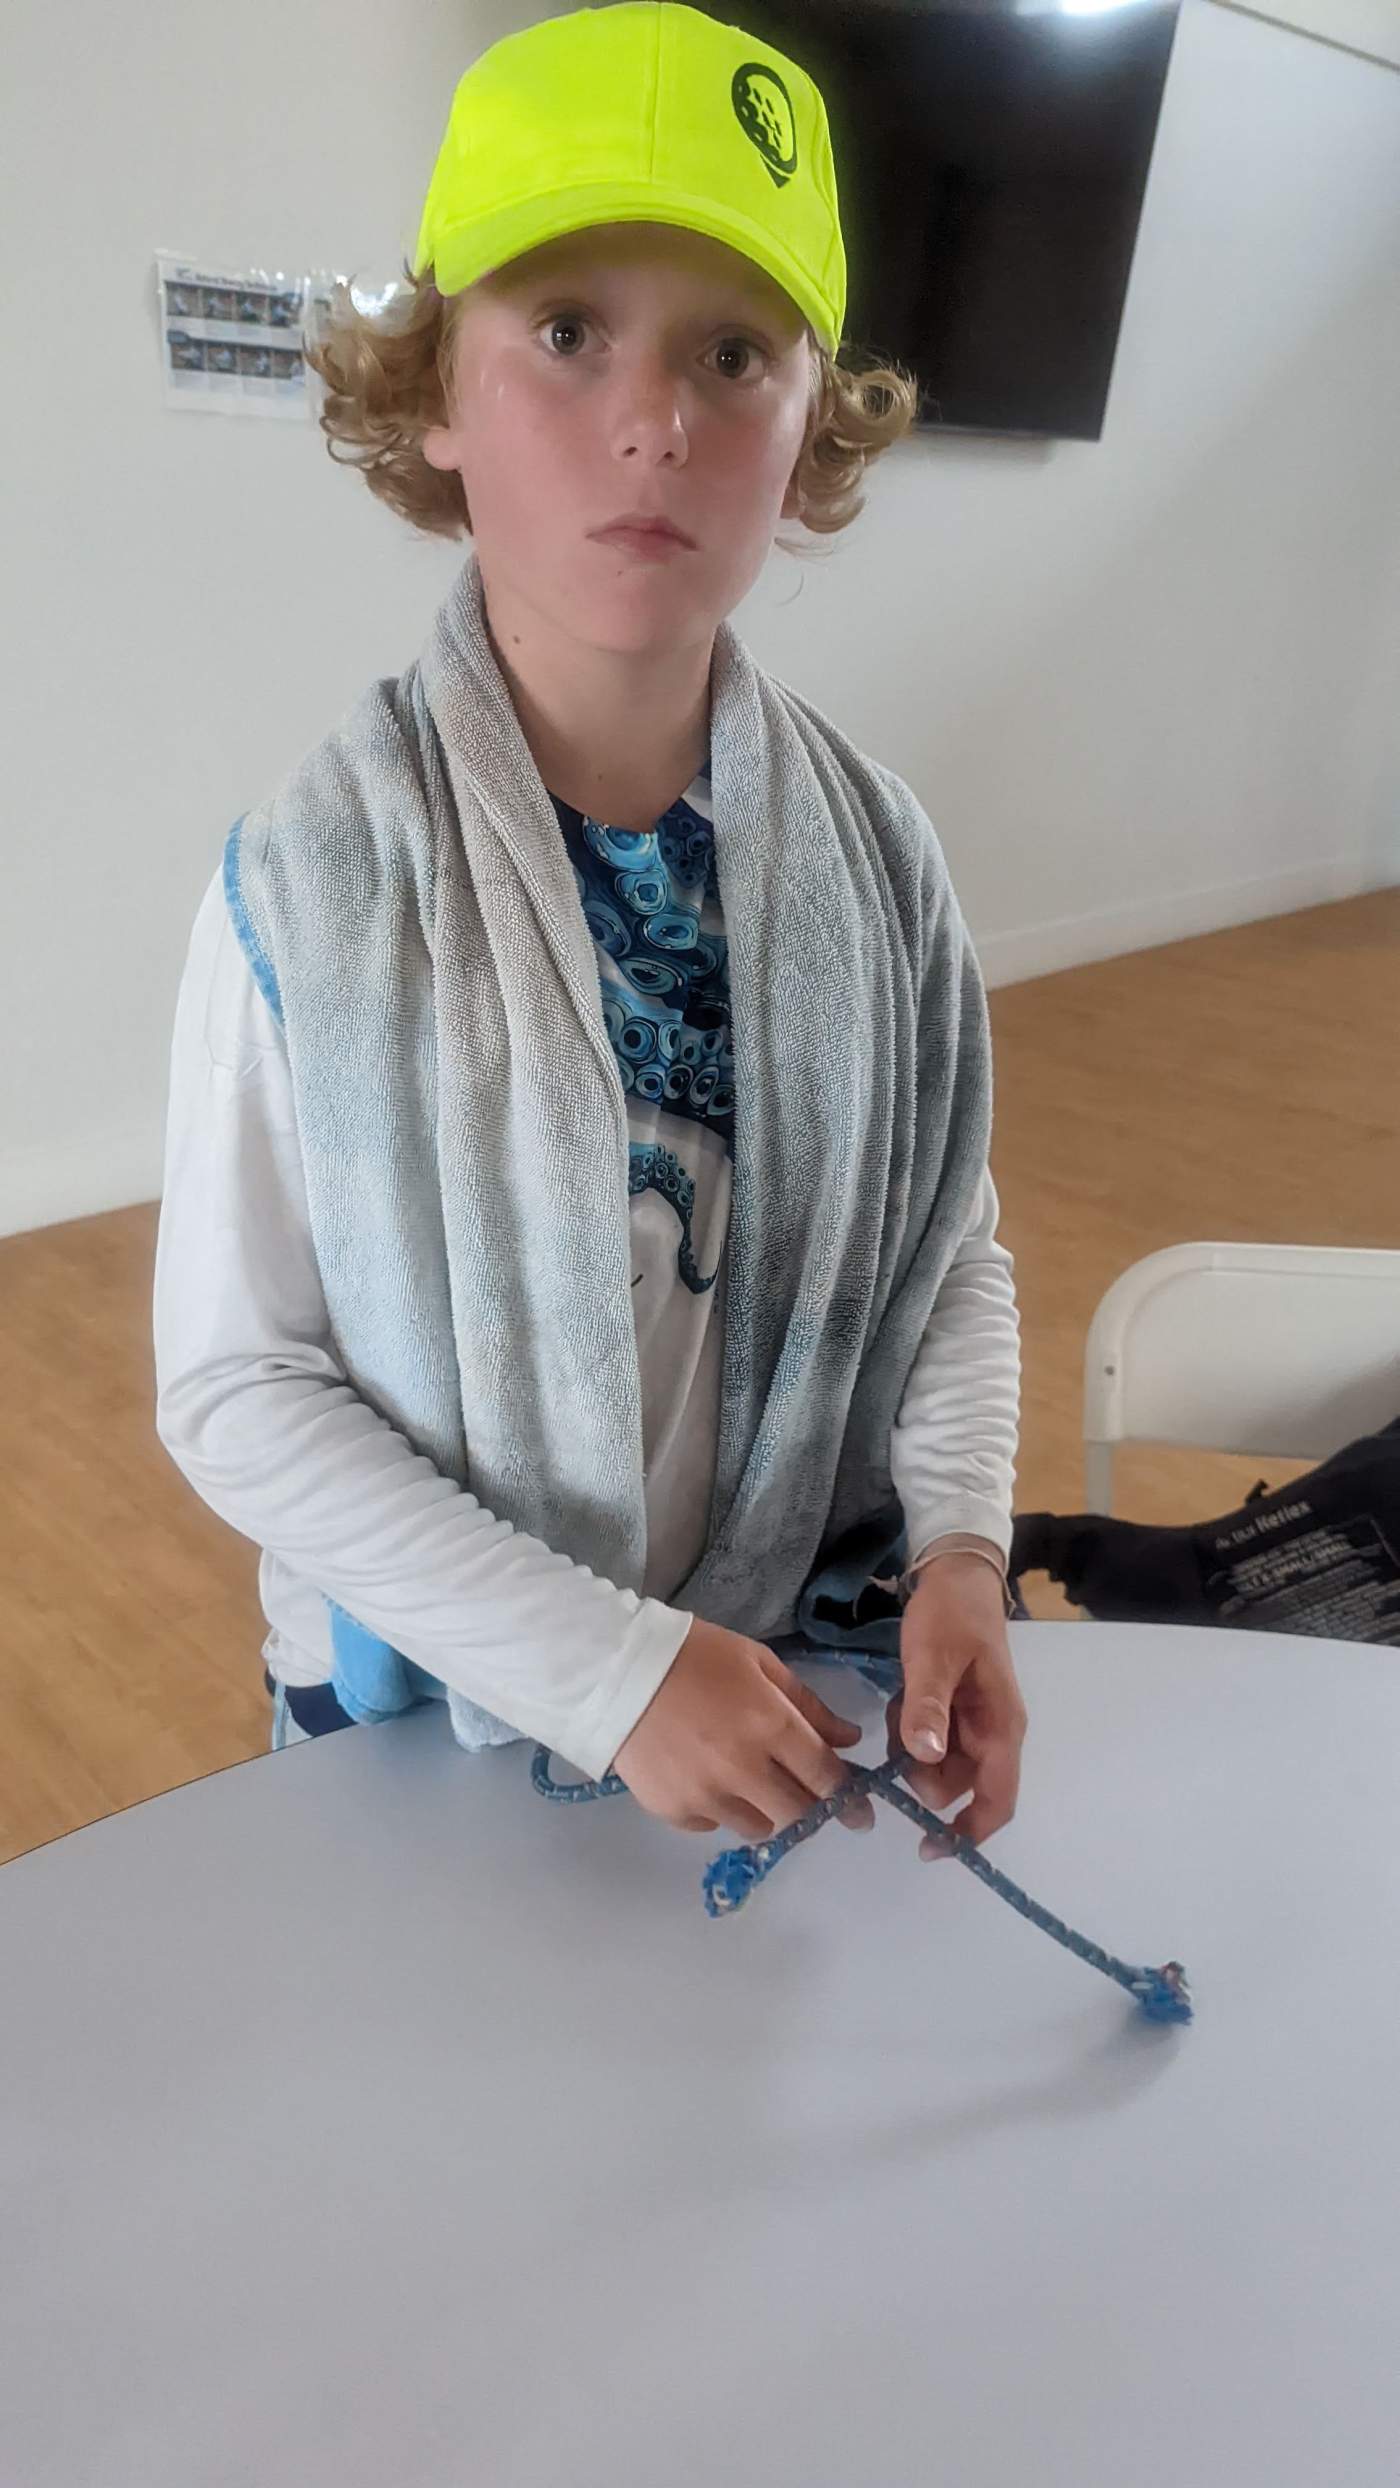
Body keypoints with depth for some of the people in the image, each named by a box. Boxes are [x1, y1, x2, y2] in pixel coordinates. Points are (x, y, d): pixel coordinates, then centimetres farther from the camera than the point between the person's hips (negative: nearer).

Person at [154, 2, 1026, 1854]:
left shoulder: (873, 849, -10)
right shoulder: (310, 886, -20)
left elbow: (954, 1252, 0)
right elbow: (236, 1387, -16)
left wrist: (960, 1541, -16)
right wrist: (597, 1662, -22)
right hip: (437, 1712, -2)